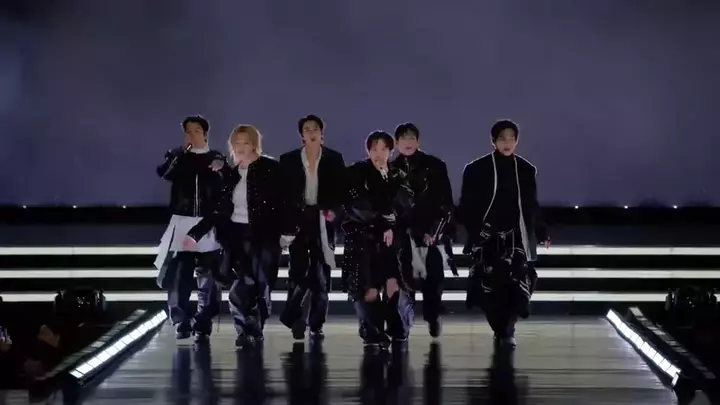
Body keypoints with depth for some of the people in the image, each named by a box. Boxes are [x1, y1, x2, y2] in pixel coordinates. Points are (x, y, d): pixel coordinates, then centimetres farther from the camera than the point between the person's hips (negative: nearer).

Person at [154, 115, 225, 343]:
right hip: (182, 224, 0)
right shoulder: (177, 156, 7)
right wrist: (183, 152, -17)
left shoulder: (216, 159, 7)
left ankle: (202, 325, 5)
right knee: (177, 277, -5)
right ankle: (181, 323, 3)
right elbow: (164, 173, -14)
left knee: (208, 278, 0)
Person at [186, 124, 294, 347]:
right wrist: (196, 233, 7)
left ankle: (254, 332, 12)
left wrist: (287, 229, -20)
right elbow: (219, 210, 12)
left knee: (260, 286, 0)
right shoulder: (229, 173, 11)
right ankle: (246, 331, 0)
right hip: (235, 236, 3)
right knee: (241, 287, -7)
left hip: (262, 237, -3)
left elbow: (283, 202, -8)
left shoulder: (271, 169, -2)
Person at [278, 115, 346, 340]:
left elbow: (342, 190, 5)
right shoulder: (289, 160, 6)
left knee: (321, 274, 1)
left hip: (323, 219, 1)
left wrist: (335, 210, -11)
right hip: (298, 219, -1)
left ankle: (316, 325, 5)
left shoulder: (334, 159, 6)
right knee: (298, 270, -9)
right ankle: (296, 320, -2)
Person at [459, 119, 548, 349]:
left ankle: (507, 331, -6)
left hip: (516, 236, 1)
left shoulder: (526, 170, 6)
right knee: (490, 285, -3)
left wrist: (541, 233, 17)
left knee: (516, 283, -12)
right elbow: (467, 206, -1)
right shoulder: (477, 169, -2)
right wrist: (473, 233, -10)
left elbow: (532, 206, 15)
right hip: (487, 236, -1)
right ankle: (503, 331, 12)